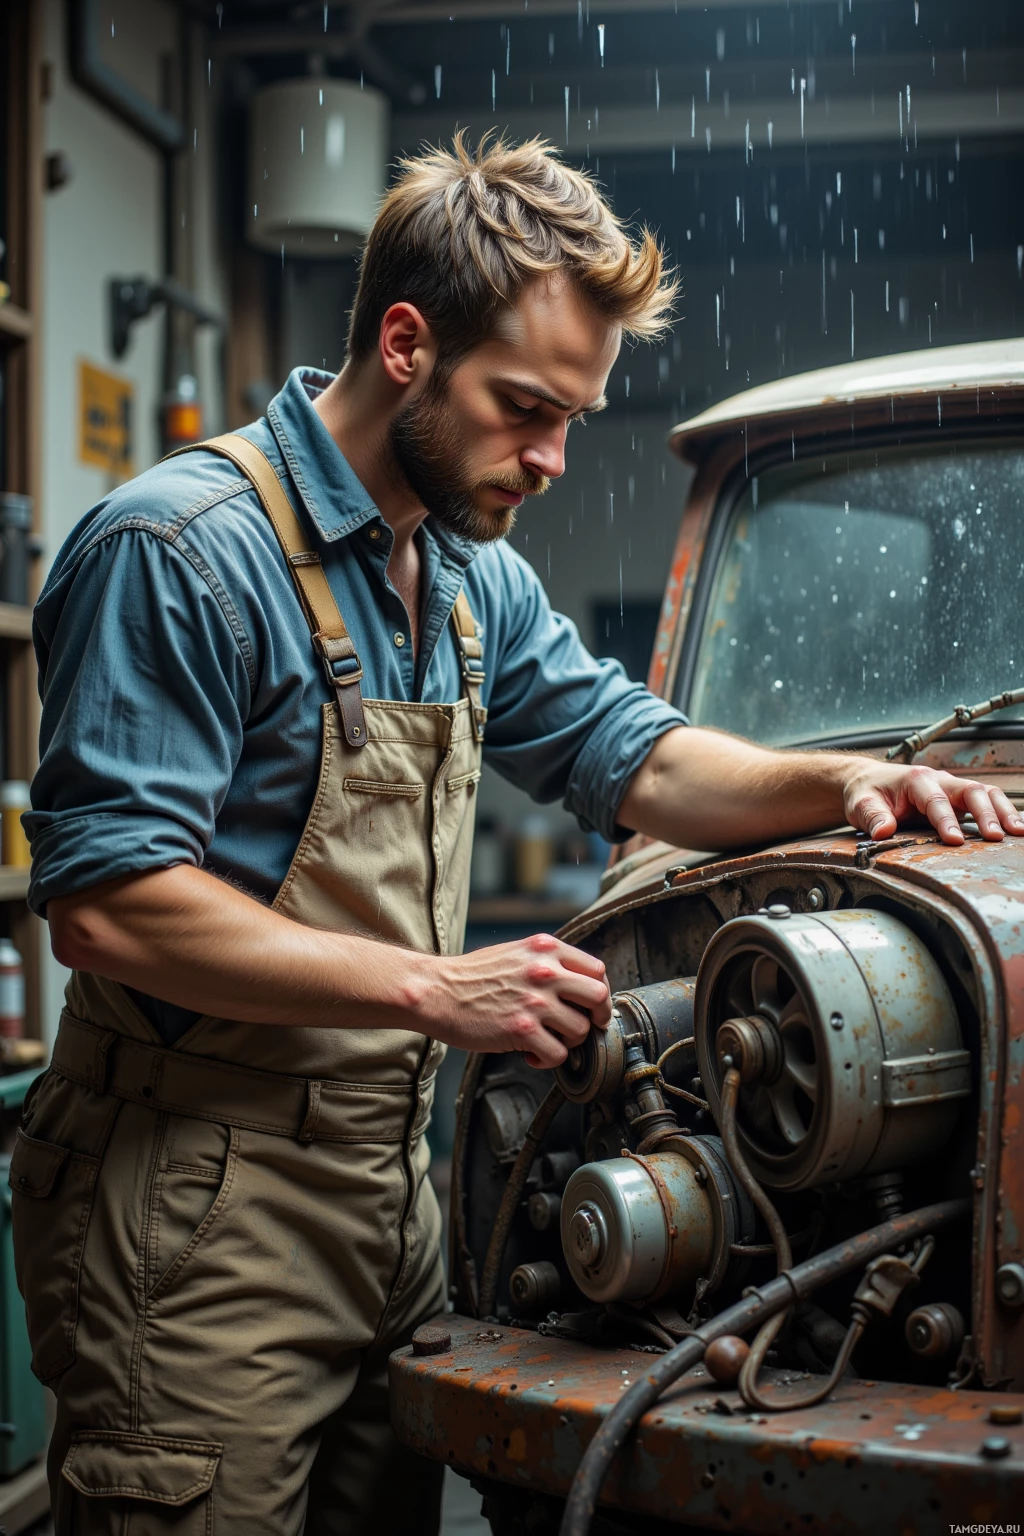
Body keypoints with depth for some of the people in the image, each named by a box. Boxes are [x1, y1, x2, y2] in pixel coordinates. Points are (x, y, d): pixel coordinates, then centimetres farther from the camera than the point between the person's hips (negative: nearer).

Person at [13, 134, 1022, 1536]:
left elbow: (635, 759, 18)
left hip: (387, 1187, 8)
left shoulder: (472, 573, 11)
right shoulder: (181, 552, -16)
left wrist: (843, 781, -1)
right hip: (197, 1220, -8)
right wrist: (433, 987, -23)